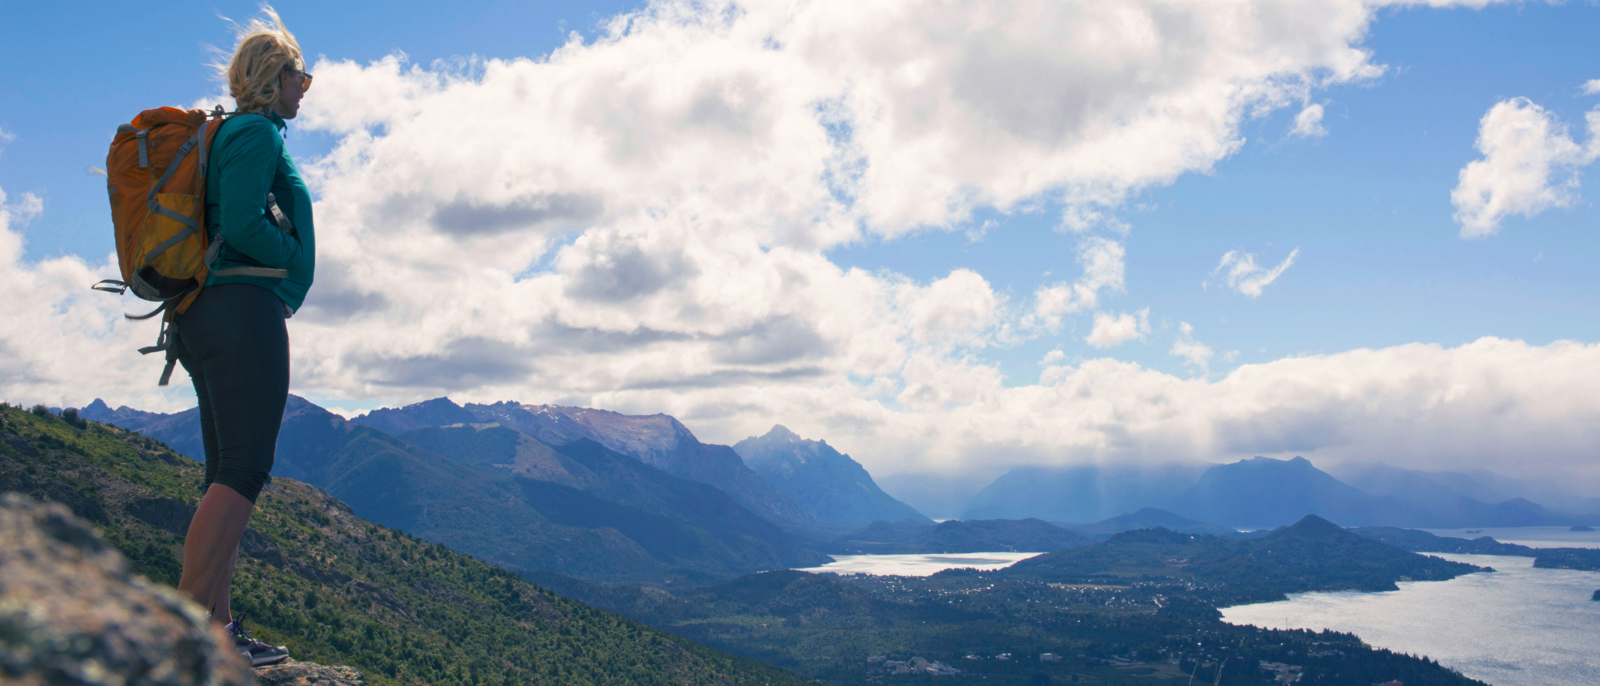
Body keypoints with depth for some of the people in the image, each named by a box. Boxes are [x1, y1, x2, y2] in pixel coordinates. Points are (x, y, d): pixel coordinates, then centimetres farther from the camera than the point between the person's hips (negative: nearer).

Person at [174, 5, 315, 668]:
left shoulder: (224, 134, 24)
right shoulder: (258, 132, -6)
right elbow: (241, 224, -18)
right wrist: (299, 259, -4)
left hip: (203, 314, 10)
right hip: (245, 307, -10)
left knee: (228, 471, 8)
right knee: (245, 469, -14)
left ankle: (217, 624, 8)